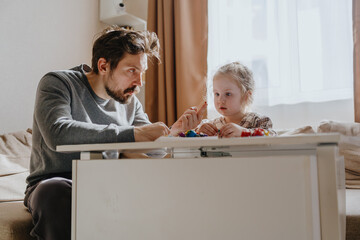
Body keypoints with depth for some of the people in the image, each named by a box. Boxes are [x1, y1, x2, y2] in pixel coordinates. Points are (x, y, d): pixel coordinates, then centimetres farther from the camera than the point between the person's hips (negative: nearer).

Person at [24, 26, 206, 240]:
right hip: (57, 182, -3)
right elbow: (58, 134, -27)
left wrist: (175, 130, -16)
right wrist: (132, 133, -31)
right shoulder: (57, 84, -7)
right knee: (54, 191, -38)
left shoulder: (131, 103, 10)